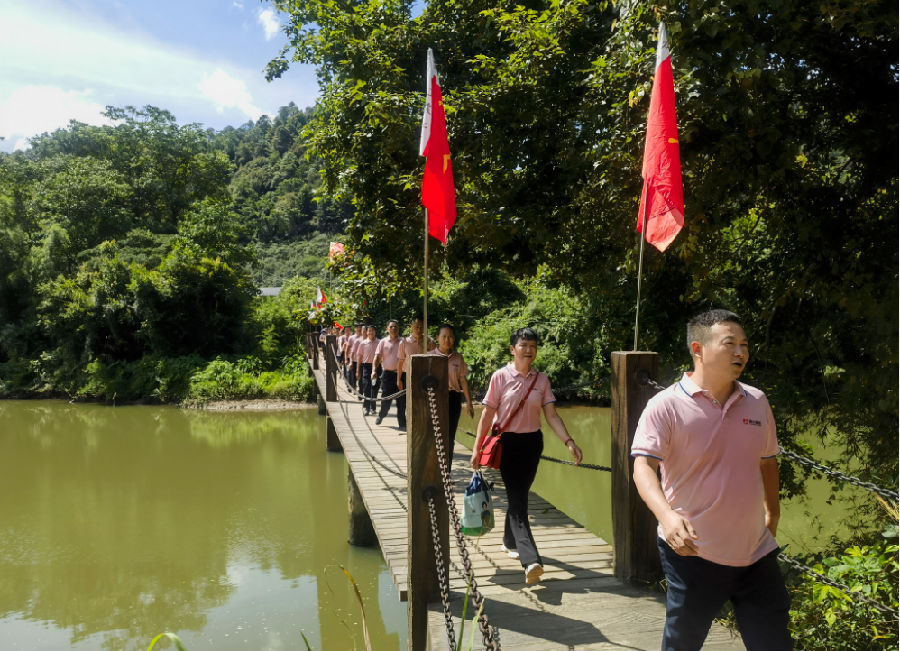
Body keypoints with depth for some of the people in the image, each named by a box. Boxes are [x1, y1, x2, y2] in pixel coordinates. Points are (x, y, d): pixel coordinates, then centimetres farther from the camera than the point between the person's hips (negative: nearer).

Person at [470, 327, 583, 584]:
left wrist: (569, 442, -13)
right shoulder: (501, 377, -6)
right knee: (517, 499, -10)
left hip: (532, 443, 4)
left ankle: (510, 542, 36)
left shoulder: (541, 380, 3)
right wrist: (477, 448, -6)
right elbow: (487, 414, -4)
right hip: (507, 442, -4)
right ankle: (531, 560, -19)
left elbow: (551, 415, 0)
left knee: (519, 495, 14)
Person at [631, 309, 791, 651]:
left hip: (755, 552, 5)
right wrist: (666, 515, -38)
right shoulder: (666, 405, -13)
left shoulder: (757, 402, 5)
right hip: (692, 553, -4)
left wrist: (772, 513, 22)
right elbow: (643, 466, -23)